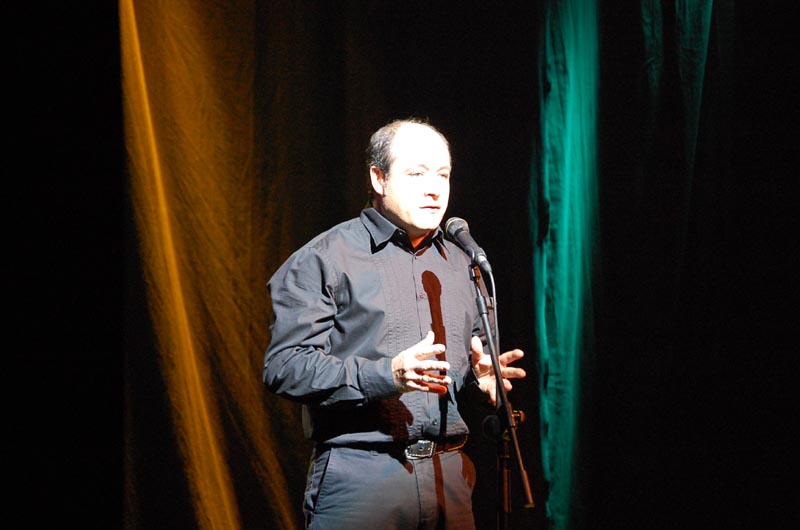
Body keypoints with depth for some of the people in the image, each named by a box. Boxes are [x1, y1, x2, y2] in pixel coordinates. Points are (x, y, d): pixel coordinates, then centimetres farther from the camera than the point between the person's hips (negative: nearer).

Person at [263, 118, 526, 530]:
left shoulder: (458, 265, 18)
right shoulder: (324, 259, -2)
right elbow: (285, 367, -12)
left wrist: (479, 378, 3)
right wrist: (386, 375, -22)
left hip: (448, 475, 5)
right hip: (358, 475, -5)